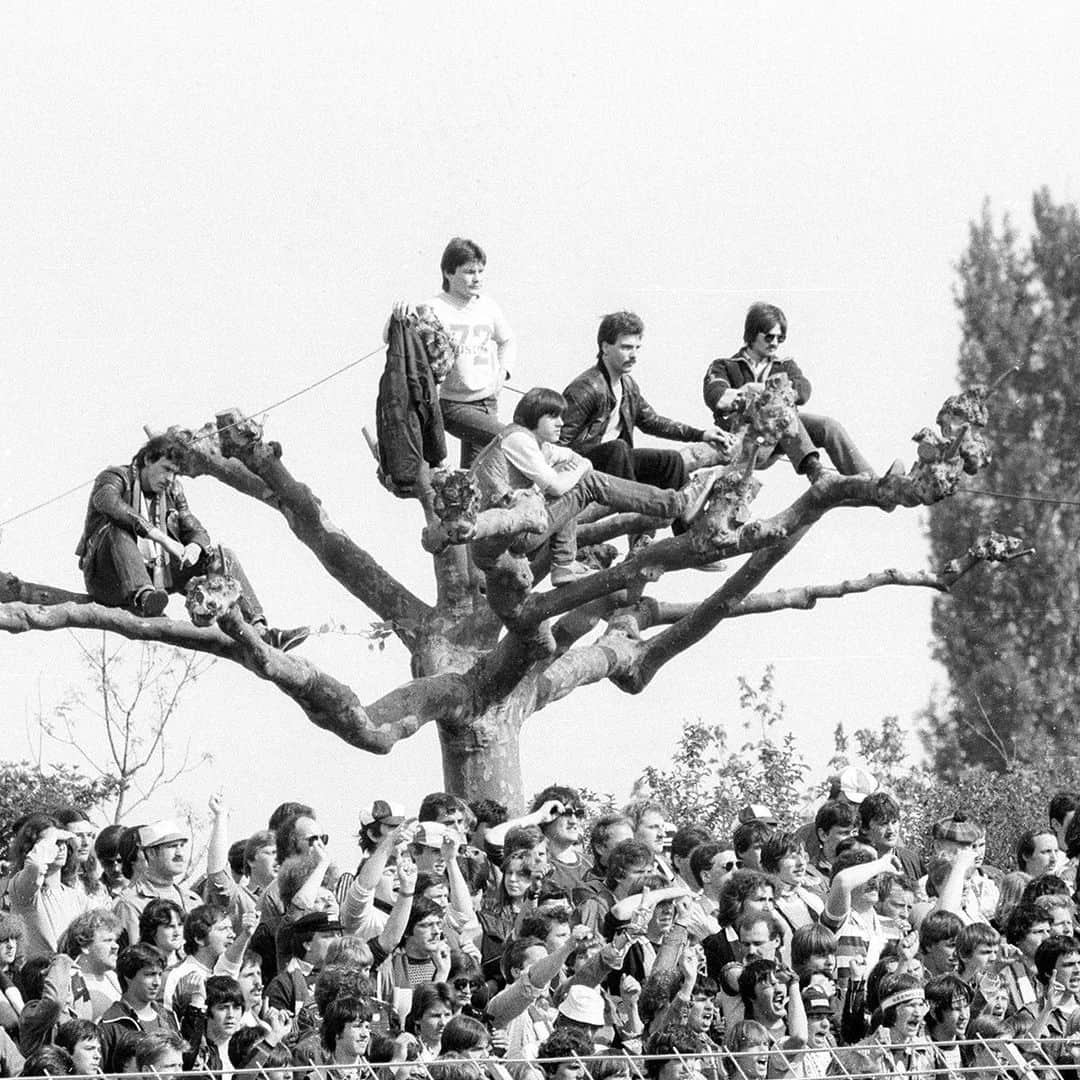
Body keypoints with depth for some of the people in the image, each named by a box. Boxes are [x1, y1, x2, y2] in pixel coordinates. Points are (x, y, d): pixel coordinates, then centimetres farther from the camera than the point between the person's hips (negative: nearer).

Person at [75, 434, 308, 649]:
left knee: (223, 558, -3)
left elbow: (197, 531, 13)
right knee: (118, 529, -36)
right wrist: (161, 538, -35)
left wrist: (195, 547, -16)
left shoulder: (171, 492, 16)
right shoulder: (116, 478, -4)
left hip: (157, 573, 6)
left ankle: (258, 630, -17)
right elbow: (109, 502, -28)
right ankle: (143, 596, -61)